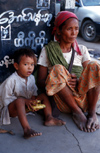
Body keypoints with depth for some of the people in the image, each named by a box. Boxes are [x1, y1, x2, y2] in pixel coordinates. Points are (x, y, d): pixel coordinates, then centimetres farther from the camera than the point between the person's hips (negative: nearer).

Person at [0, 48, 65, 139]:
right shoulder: (11, 80, -20)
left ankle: (49, 118, -16)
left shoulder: (31, 78, 1)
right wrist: (25, 101, -27)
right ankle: (26, 129, -53)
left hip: (26, 106, 8)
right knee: (20, 100, -40)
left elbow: (34, 94, 9)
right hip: (11, 108, -7)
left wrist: (33, 100, -17)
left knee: (43, 96, -1)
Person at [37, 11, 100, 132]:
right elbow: (40, 82, 0)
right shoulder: (48, 51, 4)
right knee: (57, 69, -28)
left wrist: (78, 81, -18)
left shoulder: (82, 50, 13)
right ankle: (77, 112, -19)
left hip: (84, 97, 2)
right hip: (63, 99, -2)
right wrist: (63, 80, -18)